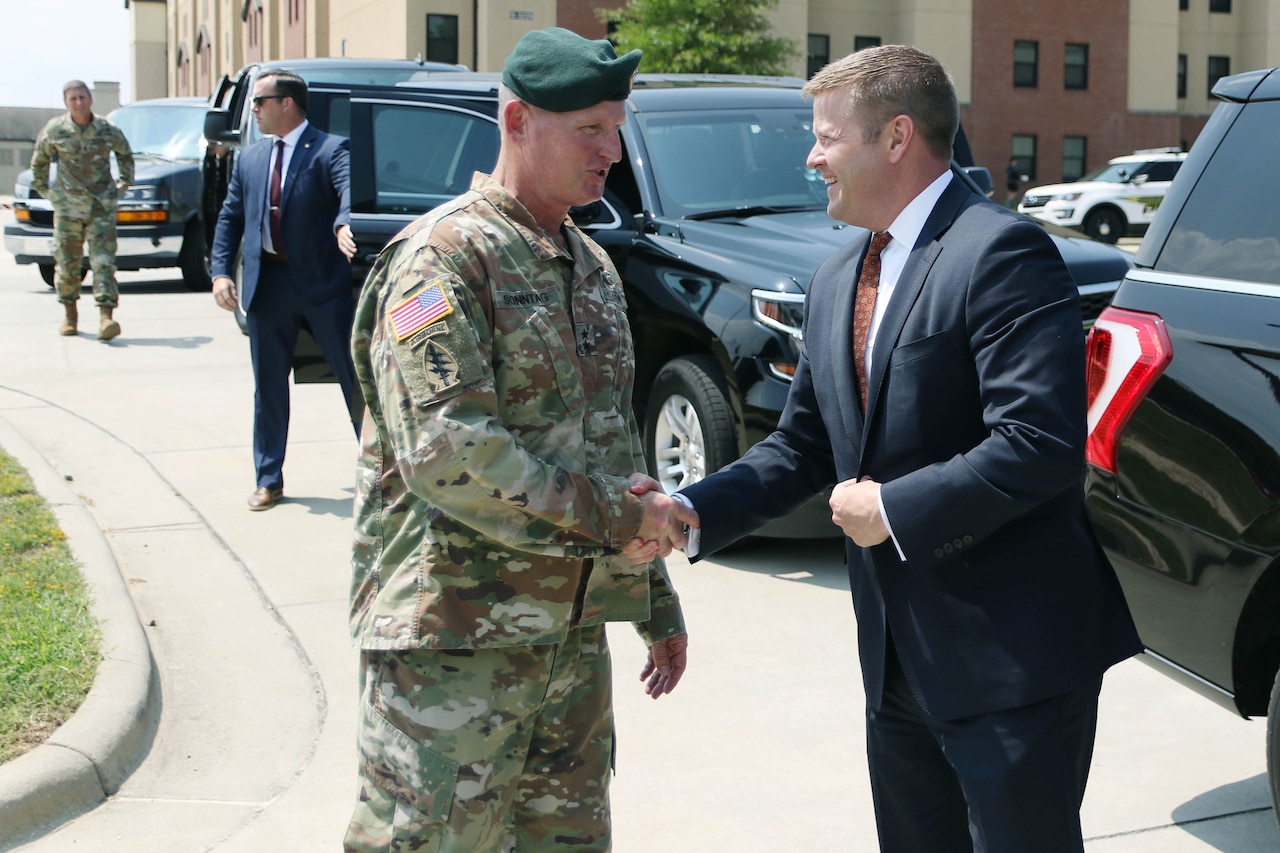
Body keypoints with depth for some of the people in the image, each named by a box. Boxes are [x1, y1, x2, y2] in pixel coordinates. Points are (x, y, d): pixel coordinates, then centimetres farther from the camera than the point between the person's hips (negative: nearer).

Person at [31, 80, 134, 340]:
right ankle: (70, 314, 24)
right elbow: (39, 160, 17)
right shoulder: (54, 130, -1)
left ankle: (106, 317, -18)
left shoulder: (108, 131, -1)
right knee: (67, 263, 5)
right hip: (67, 206, 1)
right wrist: (42, 187, 19)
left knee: (103, 262, -11)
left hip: (102, 207, -1)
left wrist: (124, 182, 18)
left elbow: (124, 153, 20)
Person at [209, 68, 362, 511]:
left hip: (323, 283, -5)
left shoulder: (330, 150, -6)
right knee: (268, 388, 11)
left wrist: (343, 226, -45)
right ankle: (269, 479, 22)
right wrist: (221, 272, 1)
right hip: (266, 285, 5)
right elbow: (230, 217, 14)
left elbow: (352, 191, -24)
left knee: (355, 378, 2)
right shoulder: (249, 158, 13)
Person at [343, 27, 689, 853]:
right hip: (454, 641, -8)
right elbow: (444, 452, -23)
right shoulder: (445, 255, -12)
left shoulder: (593, 266, 15)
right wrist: (612, 516, -17)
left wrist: (657, 600, 20)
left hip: (573, 635, 8)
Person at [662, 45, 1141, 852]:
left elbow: (1042, 445, -24)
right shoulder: (837, 280, 13)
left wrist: (893, 510, -17)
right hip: (901, 661, 8)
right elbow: (804, 445, 14)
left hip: (1012, 658, -8)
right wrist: (694, 512, 0)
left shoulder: (1002, 253, -15)